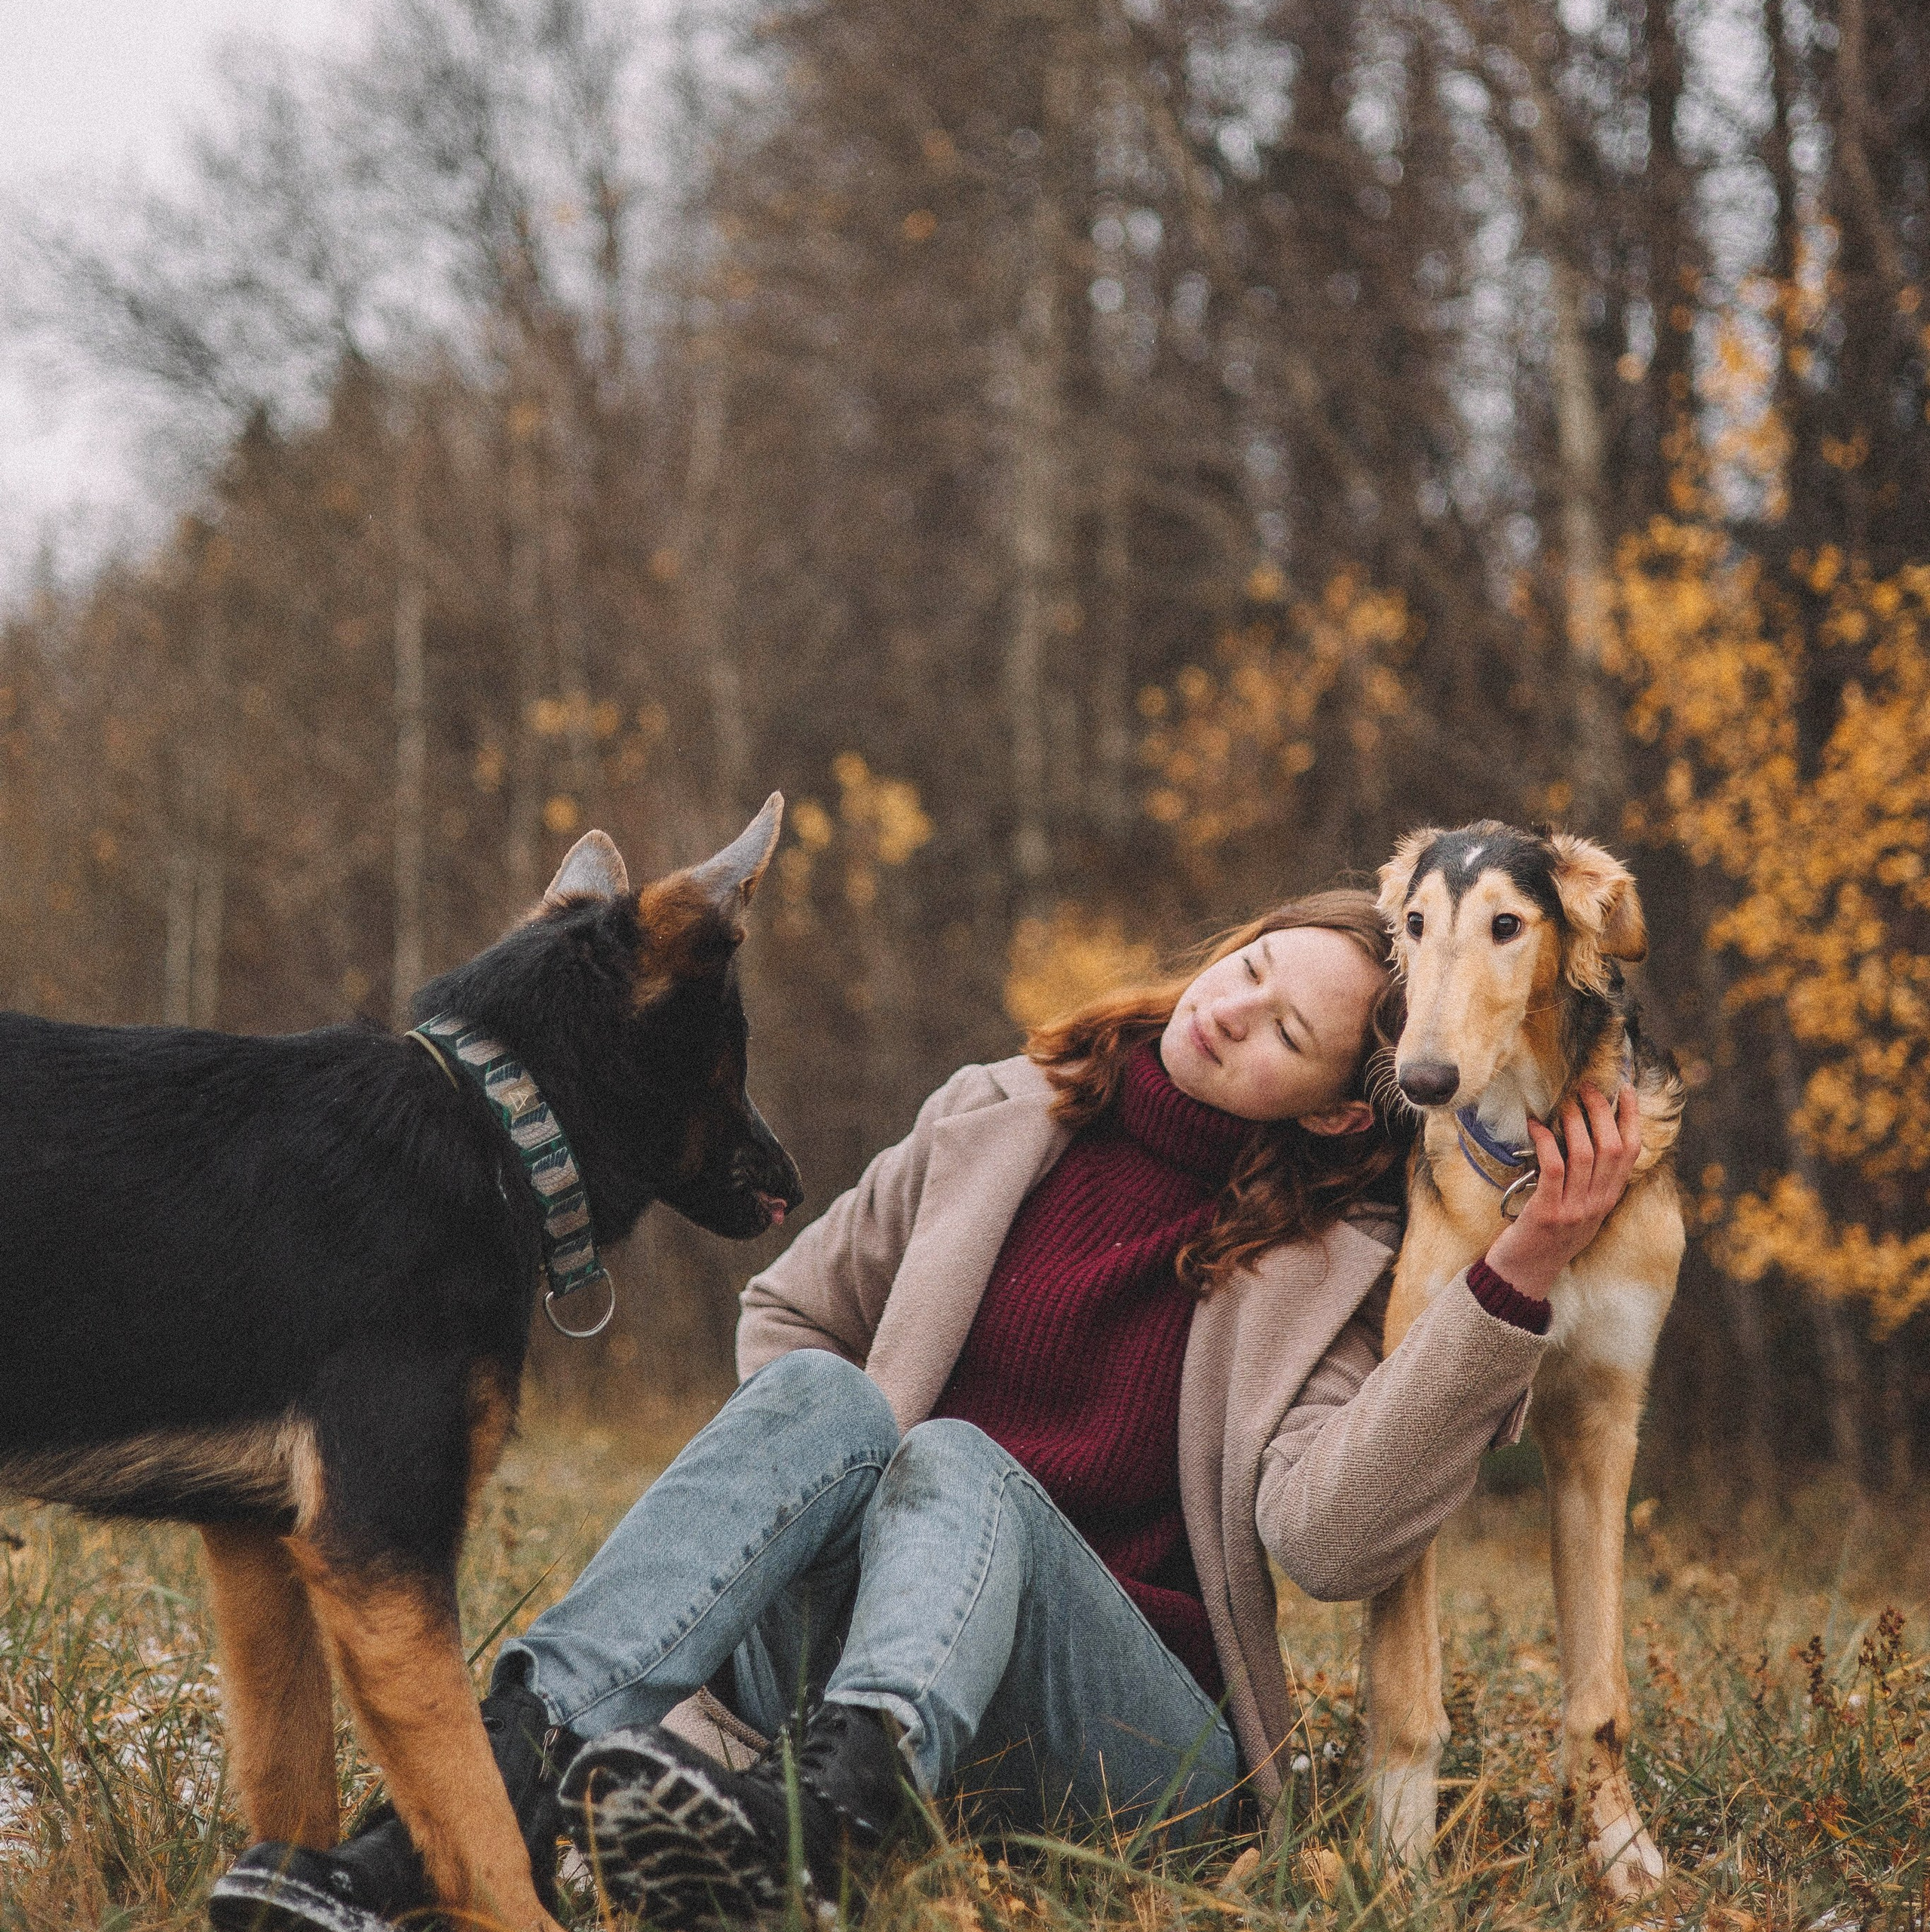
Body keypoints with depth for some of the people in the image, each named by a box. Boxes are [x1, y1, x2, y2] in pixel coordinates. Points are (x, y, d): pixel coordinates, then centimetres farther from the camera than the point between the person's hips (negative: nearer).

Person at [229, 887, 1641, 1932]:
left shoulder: (1326, 1265, -1)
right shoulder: (998, 1122, 9)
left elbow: (1329, 1537, -20)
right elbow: (788, 1310, 22)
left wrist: (1520, 1281, -26)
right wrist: (816, 1493, 4)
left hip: (1128, 1721, -3)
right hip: (842, 1649, 3)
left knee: (955, 1461, -32)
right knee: (820, 1397, -27)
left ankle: (825, 1814, -67)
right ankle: (501, 1771, -50)